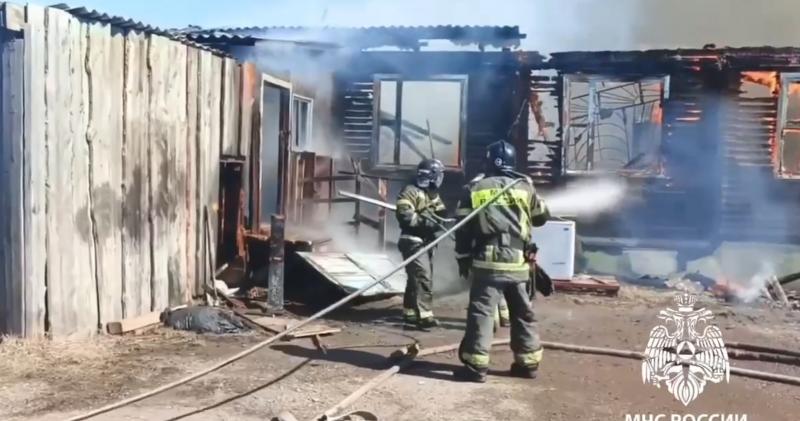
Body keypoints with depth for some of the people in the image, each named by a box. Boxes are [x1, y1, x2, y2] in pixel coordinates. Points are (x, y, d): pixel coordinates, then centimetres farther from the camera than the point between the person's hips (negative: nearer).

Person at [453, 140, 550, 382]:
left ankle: (476, 366, -6)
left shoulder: (474, 189, 3)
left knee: (481, 312, -2)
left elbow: (463, 228, 2)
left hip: (488, 262, -3)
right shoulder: (525, 188, 8)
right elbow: (542, 217, 23)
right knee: (523, 314, 15)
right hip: (518, 263, 3)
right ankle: (528, 362, 23)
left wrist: (462, 259, 10)